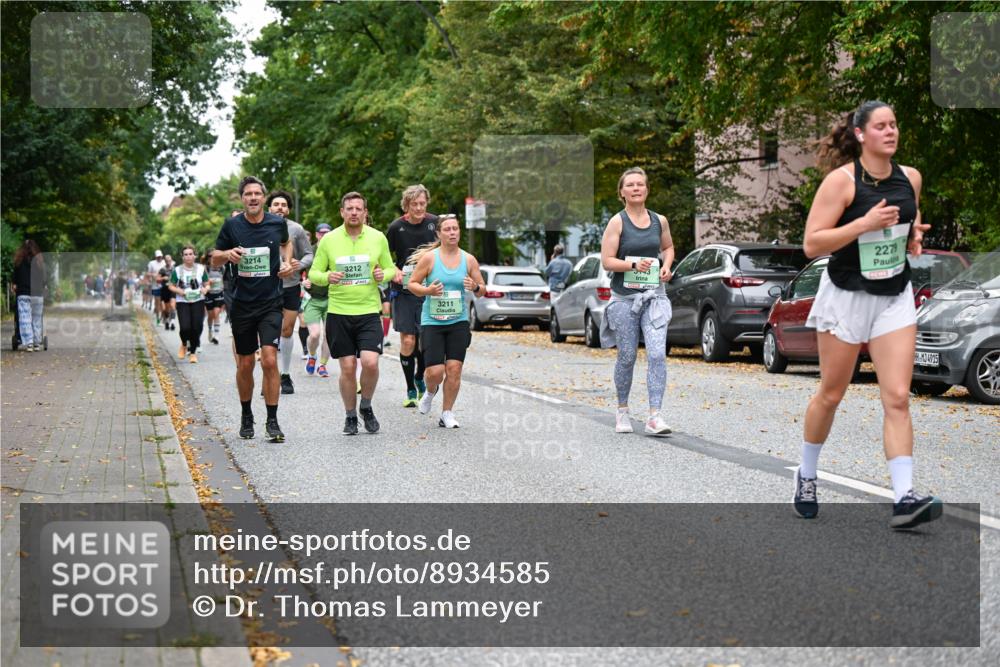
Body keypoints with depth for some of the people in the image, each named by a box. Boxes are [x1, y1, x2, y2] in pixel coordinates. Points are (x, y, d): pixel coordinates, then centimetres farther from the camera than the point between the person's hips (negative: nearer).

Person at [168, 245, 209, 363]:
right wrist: (180, 291, -13)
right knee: (185, 328, -15)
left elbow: (207, 284, 9)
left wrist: (205, 289, -14)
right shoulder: (177, 270, 1)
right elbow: (171, 286, 6)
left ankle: (193, 352, 15)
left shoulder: (201, 268, 2)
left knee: (197, 327, -6)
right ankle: (184, 344, 20)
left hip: (198, 301, 1)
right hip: (182, 302, -1)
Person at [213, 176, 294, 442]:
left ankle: (272, 421, -6)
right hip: (242, 304, 1)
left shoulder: (277, 223, 0)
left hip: (271, 303, -1)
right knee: (245, 365, 9)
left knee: (269, 360, -14)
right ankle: (246, 416, 29)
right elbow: (215, 259, 7)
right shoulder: (232, 225, -2)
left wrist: (287, 263, 4)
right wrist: (228, 254, -15)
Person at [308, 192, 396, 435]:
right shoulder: (329, 240, 1)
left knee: (370, 362, -14)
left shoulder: (378, 238, 4)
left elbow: (390, 269, 13)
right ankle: (350, 416, 20)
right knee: (347, 367, 2)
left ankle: (366, 407, 12)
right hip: (338, 313, 0)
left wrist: (383, 274, -10)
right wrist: (327, 277, -17)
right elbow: (313, 273, 5)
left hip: (369, 312, 0)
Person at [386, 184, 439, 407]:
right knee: (407, 340, -4)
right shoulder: (396, 227, -5)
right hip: (403, 290, -1)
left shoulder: (434, 223, -1)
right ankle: (410, 390, 10)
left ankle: (419, 377, 28)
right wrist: (395, 271, -12)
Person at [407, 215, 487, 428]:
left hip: (458, 322, 2)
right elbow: (412, 283, 0)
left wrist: (476, 287, -11)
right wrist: (427, 290, -18)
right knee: (435, 372, -8)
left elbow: (482, 288, 12)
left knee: (454, 369, -4)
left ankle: (447, 414, 11)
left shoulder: (468, 260, 4)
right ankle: (430, 392, 28)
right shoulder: (429, 258, -4)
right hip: (432, 322, -2)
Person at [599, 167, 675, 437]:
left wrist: (666, 266, 5)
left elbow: (668, 247, 25)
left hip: (654, 295, 2)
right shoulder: (617, 222, -3)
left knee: (657, 355, -12)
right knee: (627, 357, 7)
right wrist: (633, 265, -23)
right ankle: (622, 410, 28)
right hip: (625, 296, -2)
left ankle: (654, 417, -14)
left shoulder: (659, 221, 8)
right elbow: (607, 261, -8)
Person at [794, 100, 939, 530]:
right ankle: (806, 476, 31)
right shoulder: (842, 180, -14)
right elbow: (812, 244, -18)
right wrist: (865, 224, -26)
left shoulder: (910, 178, 2)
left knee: (897, 398, -7)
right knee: (831, 395, 10)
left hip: (895, 297, 4)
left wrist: (914, 237, 0)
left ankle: (904, 499, -12)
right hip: (846, 296, -3)